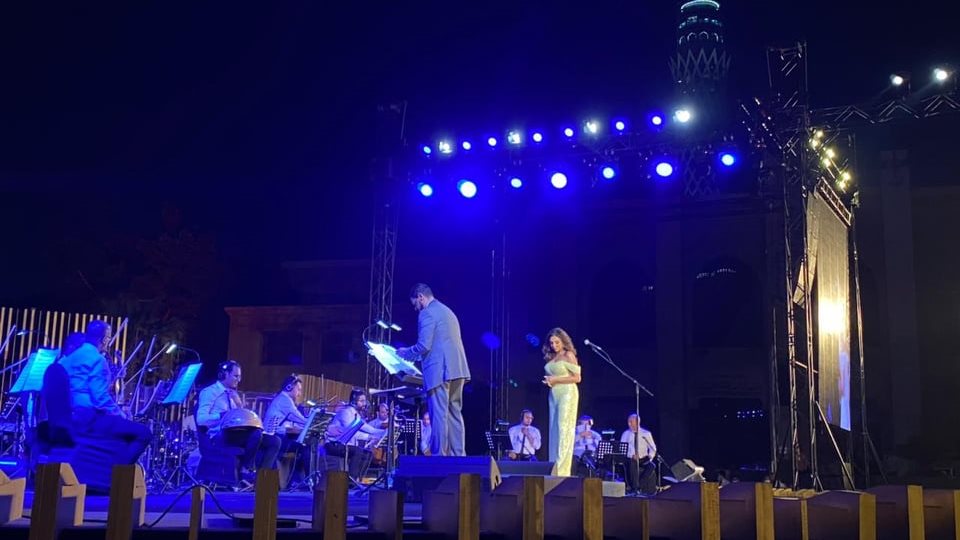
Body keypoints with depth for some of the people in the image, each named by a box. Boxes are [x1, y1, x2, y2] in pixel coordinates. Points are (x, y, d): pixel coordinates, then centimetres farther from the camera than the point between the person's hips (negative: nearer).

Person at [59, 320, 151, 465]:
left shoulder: (71, 357, 15)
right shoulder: (96, 359, -13)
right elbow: (101, 398, -21)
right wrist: (120, 414, -7)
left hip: (70, 417, 10)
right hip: (88, 419, -10)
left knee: (127, 430, 26)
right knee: (143, 433, -11)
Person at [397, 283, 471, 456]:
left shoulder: (427, 313, -6)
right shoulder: (447, 311, 23)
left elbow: (424, 346, -13)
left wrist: (406, 352, 5)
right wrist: (413, 353, 29)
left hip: (440, 370, -9)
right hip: (457, 369, 9)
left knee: (439, 414, -7)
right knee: (454, 413, 9)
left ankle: (439, 455, -7)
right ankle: (458, 455, 8)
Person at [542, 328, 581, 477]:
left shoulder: (569, 355, -4)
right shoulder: (551, 357, 15)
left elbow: (577, 378, -8)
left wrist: (556, 379, -11)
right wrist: (548, 381, 2)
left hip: (567, 393, -7)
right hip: (554, 395, 7)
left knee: (564, 429, -9)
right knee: (554, 430, 4)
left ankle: (562, 469, -10)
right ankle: (554, 469, 4)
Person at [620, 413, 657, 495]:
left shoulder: (646, 433, 6)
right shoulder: (625, 434, 7)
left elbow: (653, 448, 9)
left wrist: (650, 457, -9)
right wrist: (631, 455, -14)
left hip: (644, 459, 1)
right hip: (631, 459, -1)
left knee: (651, 467, -31)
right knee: (632, 464, -36)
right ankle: (635, 487, -27)